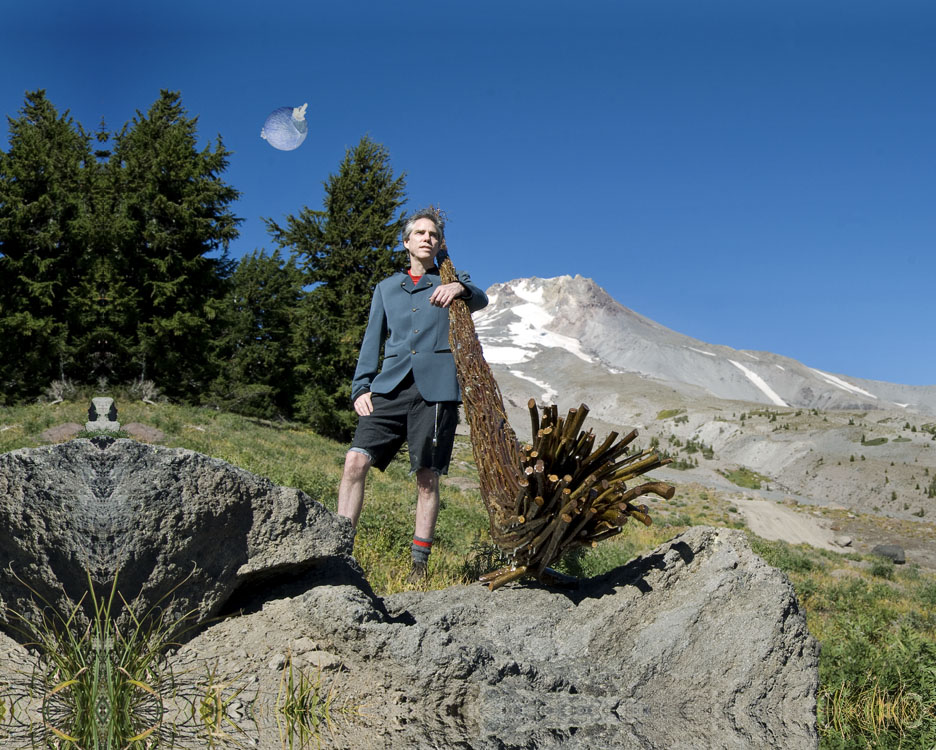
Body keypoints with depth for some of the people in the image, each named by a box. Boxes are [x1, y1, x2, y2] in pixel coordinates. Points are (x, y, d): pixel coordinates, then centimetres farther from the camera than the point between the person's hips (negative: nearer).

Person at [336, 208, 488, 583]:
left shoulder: (450, 283, 16)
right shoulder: (386, 288, 23)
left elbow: (480, 300, -6)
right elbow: (372, 341, 18)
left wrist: (460, 288, -29)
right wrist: (360, 387, 5)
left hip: (436, 388, -2)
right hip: (390, 385, 2)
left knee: (427, 477, -2)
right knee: (356, 460, -14)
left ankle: (419, 565, 7)